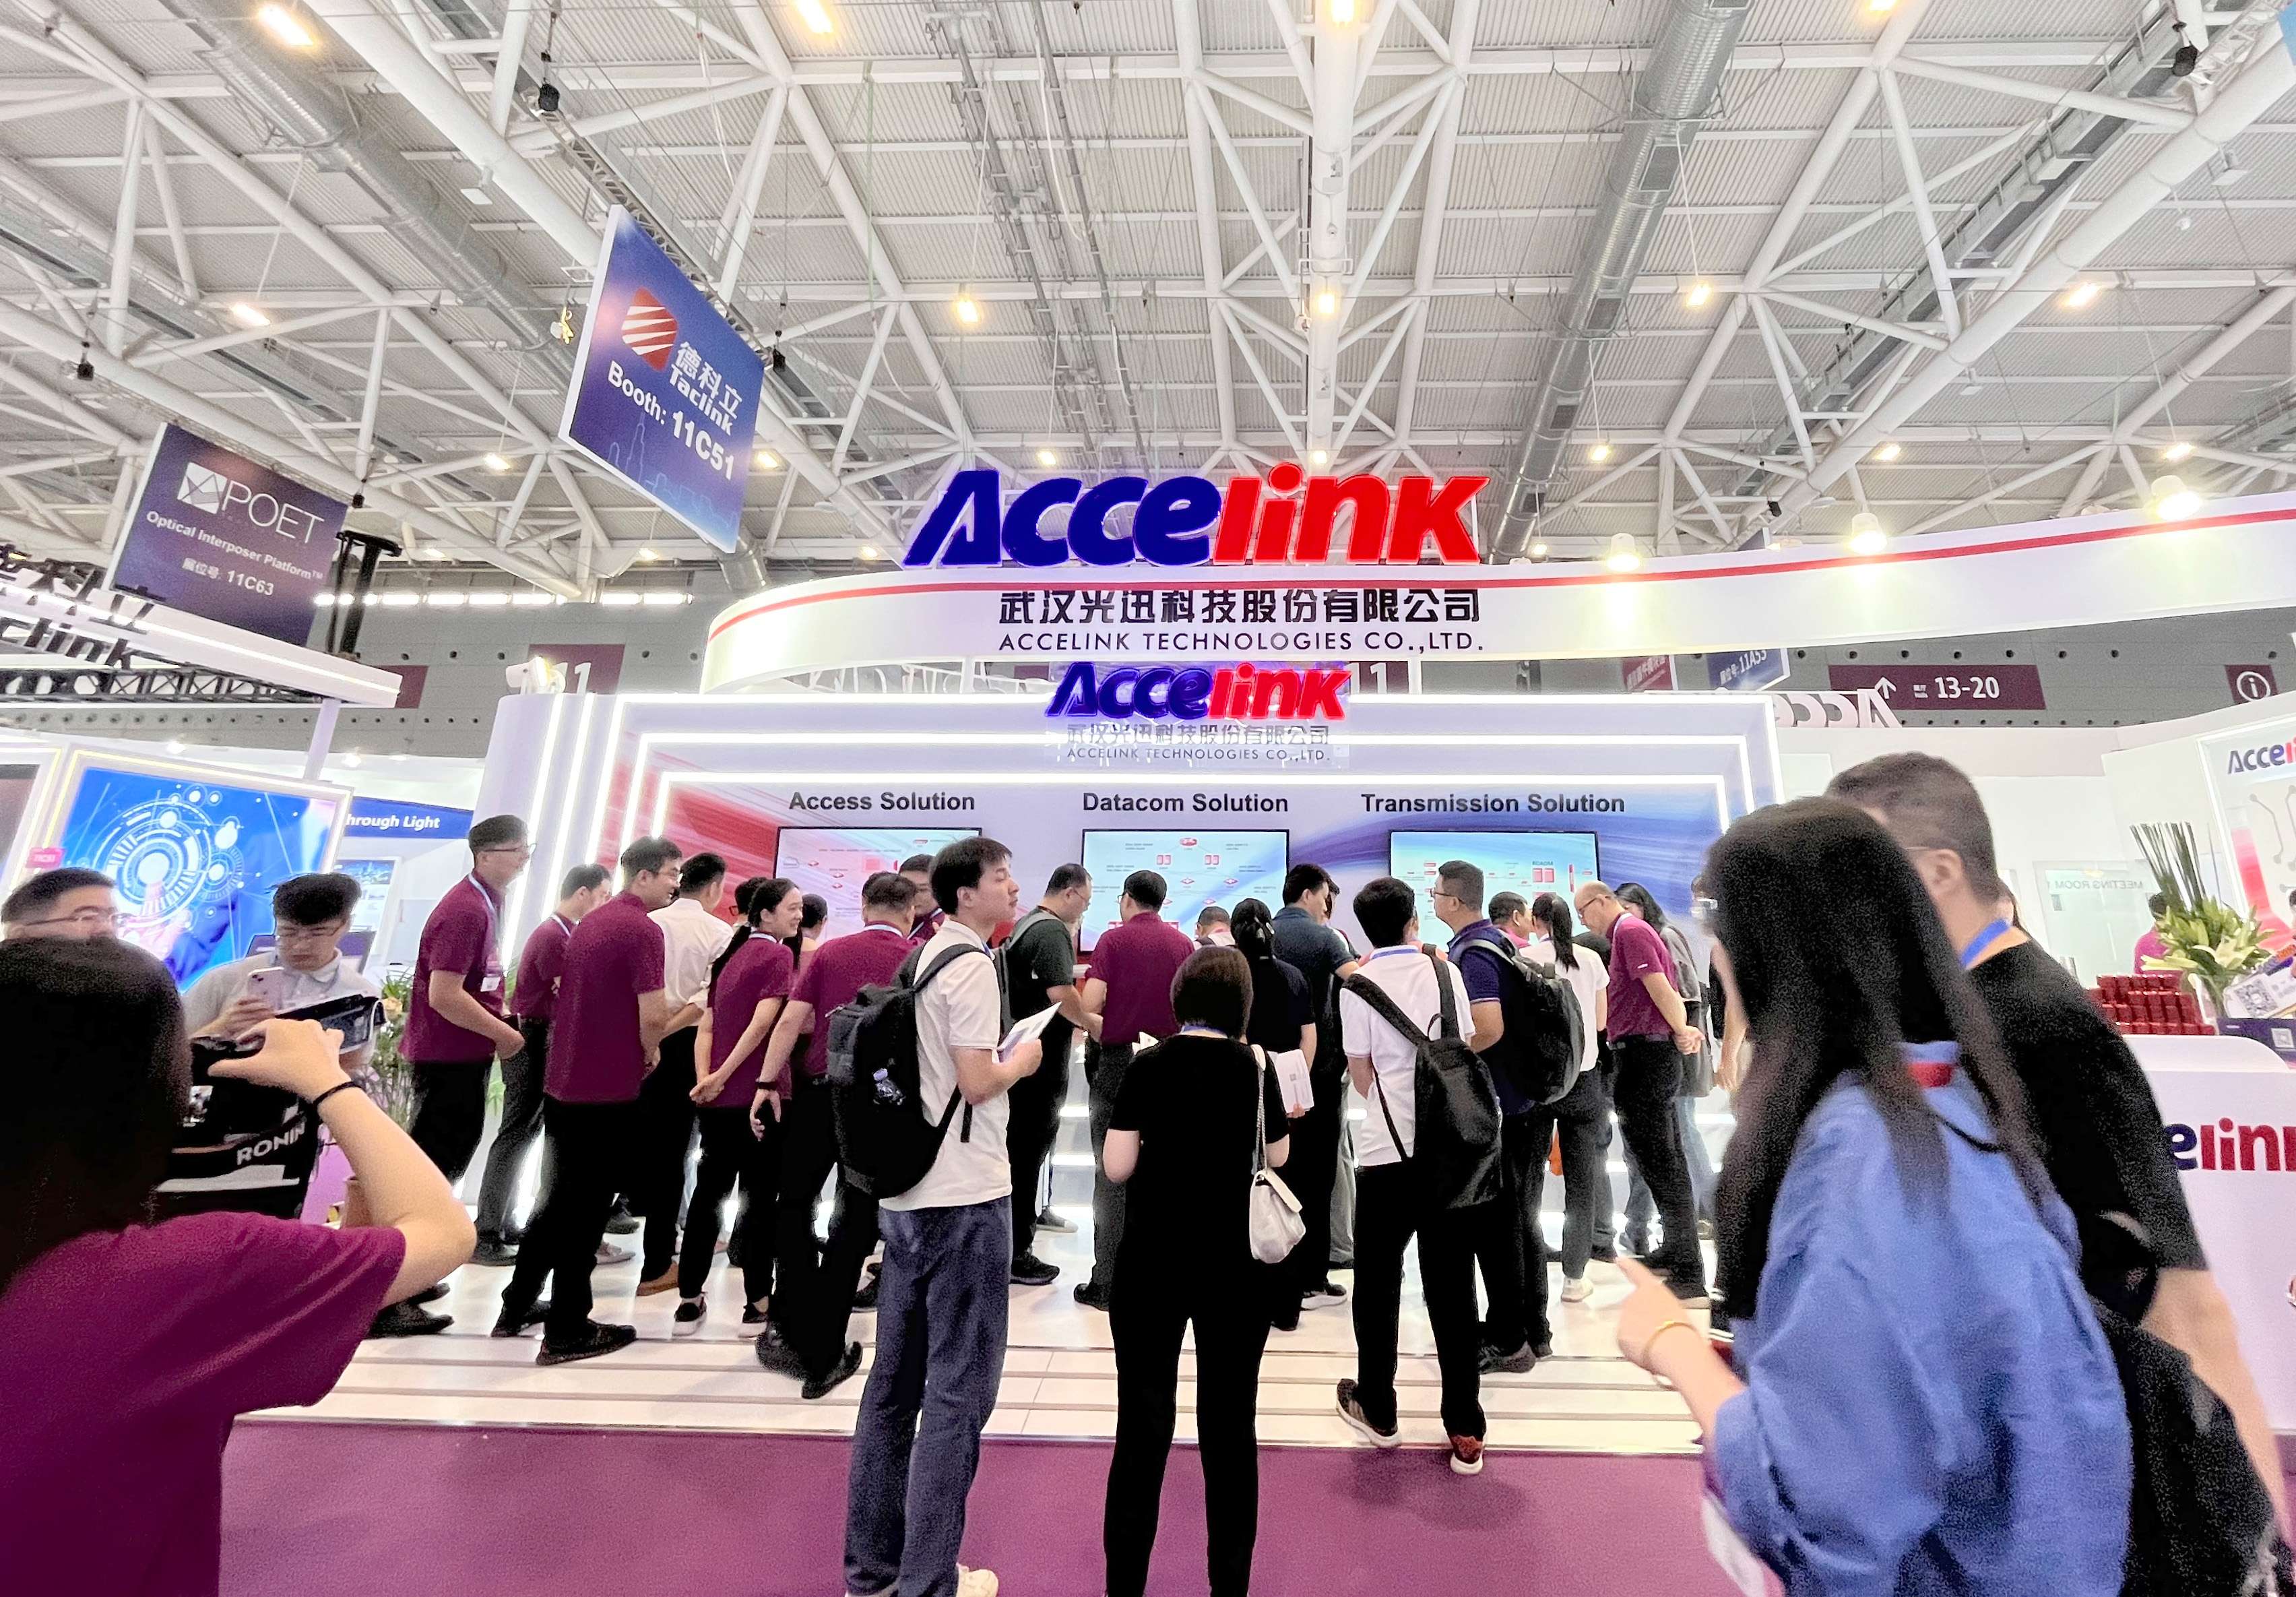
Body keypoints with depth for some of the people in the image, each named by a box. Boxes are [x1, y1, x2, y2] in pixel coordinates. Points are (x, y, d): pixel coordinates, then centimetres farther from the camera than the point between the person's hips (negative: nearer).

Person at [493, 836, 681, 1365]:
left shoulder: (591, 921, 11)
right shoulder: (643, 930, -18)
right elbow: (654, 1014, -24)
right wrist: (650, 1053, -3)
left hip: (563, 1083, 9)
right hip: (608, 1090, -9)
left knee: (559, 1199, 21)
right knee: (587, 1208, 2)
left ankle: (517, 1305, 32)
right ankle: (568, 1331, 13)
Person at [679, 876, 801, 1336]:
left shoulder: (730, 954, 13)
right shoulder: (779, 955, -9)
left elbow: (706, 1027, 9)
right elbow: (764, 1022, -20)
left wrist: (705, 1079, 0)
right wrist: (723, 1075, -14)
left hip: (717, 1097, 7)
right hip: (756, 1095, -7)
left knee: (708, 1192, 15)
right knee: (760, 1196, 5)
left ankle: (690, 1301, 22)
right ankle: (758, 1305, 13)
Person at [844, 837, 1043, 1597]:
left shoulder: (922, 959, 11)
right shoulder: (972, 964, -15)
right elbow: (978, 1083, -19)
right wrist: (1025, 1058, -2)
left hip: (906, 1189, 9)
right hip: (965, 1196, -9)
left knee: (895, 1381, 17)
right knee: (958, 1389, 4)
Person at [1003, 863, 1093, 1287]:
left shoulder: (1026, 925, 12)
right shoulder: (1052, 931, -17)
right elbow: (1062, 994, -27)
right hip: (1041, 1061, -10)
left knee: (1019, 1152, 18)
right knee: (1028, 1155, 1)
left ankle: (1015, 1238, 31)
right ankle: (1016, 1253, 12)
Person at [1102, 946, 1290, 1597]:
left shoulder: (1150, 1065, -9)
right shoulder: (1256, 1069, -4)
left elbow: (1116, 1169, -10)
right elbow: (1279, 1158, 8)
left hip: (1153, 1262, -1)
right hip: (1236, 1265, 1)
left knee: (1143, 1424, 12)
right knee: (1230, 1426, 15)